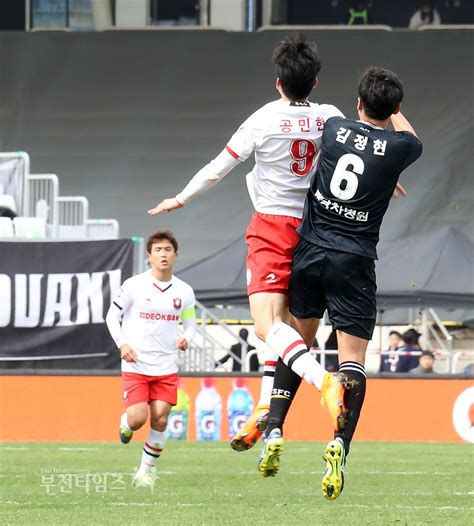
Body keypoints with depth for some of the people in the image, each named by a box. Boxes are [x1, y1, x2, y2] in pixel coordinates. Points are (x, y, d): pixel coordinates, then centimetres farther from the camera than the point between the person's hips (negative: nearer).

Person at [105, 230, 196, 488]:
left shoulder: (184, 291, 4)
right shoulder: (134, 285, -5)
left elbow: (190, 323, 16)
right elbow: (112, 316, 3)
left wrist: (186, 338, -7)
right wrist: (122, 344, -11)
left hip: (166, 367, 2)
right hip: (136, 365, -2)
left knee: (160, 420, -7)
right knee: (138, 418, -13)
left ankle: (147, 470, 10)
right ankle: (125, 422, 26)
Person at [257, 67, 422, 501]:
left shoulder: (334, 128, 1)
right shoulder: (398, 147, -5)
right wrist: (396, 114, 39)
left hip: (311, 249, 3)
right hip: (354, 261, -3)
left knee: (295, 343, 19)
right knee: (353, 358, -4)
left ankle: (274, 433, 11)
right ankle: (339, 446, -22)